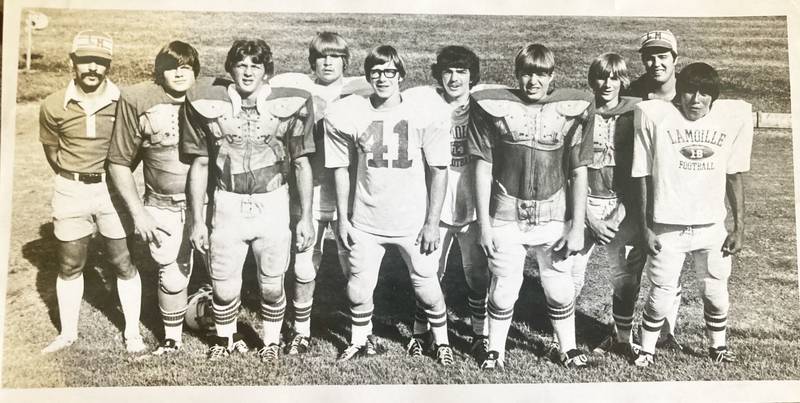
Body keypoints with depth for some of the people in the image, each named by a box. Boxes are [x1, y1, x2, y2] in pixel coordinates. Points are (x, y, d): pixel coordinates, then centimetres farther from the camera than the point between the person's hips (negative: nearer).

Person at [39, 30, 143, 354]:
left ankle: (132, 333, 18)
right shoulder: (54, 106, -7)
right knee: (69, 266, 13)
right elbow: (52, 150, 8)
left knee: (123, 263, 5)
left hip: (113, 189, -2)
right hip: (70, 192, 2)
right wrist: (73, 178, 11)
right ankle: (68, 333, 29)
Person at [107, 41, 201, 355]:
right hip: (163, 209, -1)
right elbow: (119, 162, -2)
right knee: (173, 277, 3)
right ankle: (172, 338, 29)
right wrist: (138, 212, -5)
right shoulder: (137, 101, -9)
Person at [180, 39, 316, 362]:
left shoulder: (290, 105, -7)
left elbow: (302, 164, 1)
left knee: (272, 286, 10)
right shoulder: (208, 105, -4)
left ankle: (271, 341, 37)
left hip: (273, 205, 0)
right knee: (224, 287, 9)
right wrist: (197, 221, 2)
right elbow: (200, 165, 3)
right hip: (228, 205, 1)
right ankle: (225, 338, 38)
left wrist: (306, 217, 0)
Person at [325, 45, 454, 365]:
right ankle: (361, 339, 35)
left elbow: (439, 171, -5)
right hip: (366, 222, 2)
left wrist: (432, 222, -6)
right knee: (358, 290, 9)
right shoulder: (348, 115, -6)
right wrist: (342, 218, 4)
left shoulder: (426, 116, -11)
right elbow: (341, 168, 4)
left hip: (414, 222, -1)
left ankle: (441, 340, 34)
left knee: (427, 287, 9)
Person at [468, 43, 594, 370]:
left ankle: (568, 348, 32)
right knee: (504, 288, 8)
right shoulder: (492, 106, -4)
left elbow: (579, 173, 1)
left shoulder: (573, 109, -3)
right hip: (505, 216, -1)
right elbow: (483, 167, -1)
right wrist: (483, 222, -3)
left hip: (554, 217, 1)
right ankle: (495, 350, 28)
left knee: (560, 288, 10)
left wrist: (577, 227, 0)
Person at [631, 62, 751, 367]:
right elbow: (643, 177, -5)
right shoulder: (654, 115, -10)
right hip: (667, 228, -2)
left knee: (716, 293, 16)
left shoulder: (734, 116, -4)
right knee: (661, 296, 6)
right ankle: (647, 349, 29)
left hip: (712, 227, 3)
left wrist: (739, 228, 4)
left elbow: (734, 176, 4)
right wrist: (646, 229, -5)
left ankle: (717, 346, 42)